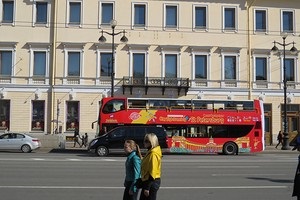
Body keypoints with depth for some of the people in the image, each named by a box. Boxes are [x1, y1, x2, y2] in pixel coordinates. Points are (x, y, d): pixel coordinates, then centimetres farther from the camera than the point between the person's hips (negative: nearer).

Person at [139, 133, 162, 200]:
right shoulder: (150, 152, 12)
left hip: (151, 182, -10)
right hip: (148, 181, 10)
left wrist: (147, 188, -21)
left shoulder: (153, 154, -18)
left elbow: (152, 172, -22)